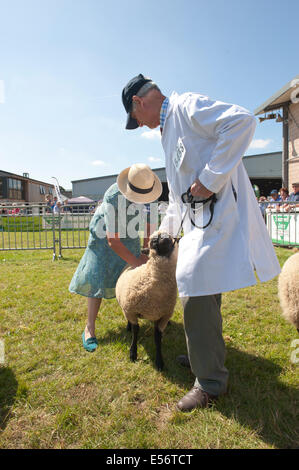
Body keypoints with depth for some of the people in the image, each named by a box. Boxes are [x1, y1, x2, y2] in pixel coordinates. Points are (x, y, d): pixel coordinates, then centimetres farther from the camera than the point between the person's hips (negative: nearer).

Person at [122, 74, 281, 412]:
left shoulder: (187, 106, -5)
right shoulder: (169, 127, 24)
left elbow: (242, 120, -22)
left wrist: (210, 178, -23)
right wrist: (164, 232, 31)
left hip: (219, 216, -10)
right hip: (200, 221, 10)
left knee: (197, 297, -8)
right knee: (202, 294, 17)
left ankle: (210, 382, 9)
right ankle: (205, 356, 36)